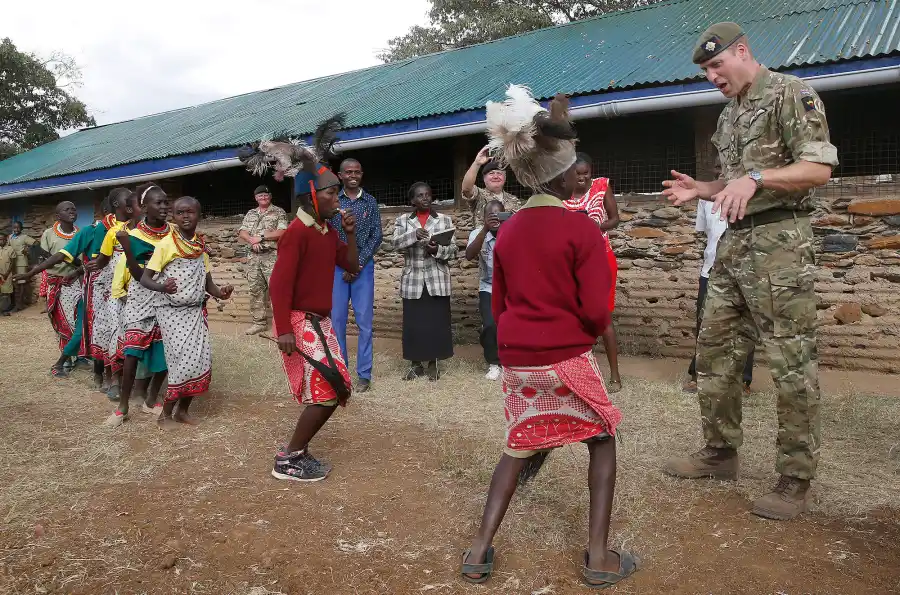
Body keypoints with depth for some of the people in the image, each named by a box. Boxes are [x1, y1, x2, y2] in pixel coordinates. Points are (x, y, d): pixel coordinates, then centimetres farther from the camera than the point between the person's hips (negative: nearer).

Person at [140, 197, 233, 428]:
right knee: (184, 361, -11)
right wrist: (162, 287, -30)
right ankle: (166, 412, 8)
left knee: (202, 360, -1)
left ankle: (183, 409, 17)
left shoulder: (201, 246, 8)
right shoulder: (166, 244, -9)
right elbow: (144, 278, -9)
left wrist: (220, 293, -9)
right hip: (171, 311, -5)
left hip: (196, 311, 5)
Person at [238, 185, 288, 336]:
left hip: (272, 256, -5)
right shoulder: (250, 214, 18)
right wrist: (252, 240, -11)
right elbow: (242, 233, 10)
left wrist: (261, 237, -11)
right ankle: (259, 322, 15)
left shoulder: (279, 212, 2)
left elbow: (282, 232, -10)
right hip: (254, 257, 5)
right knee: (255, 290, 7)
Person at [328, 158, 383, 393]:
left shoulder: (370, 201, 6)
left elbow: (376, 236, 1)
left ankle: (364, 374, 6)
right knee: (336, 319, 2)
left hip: (363, 266, 0)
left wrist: (358, 264, -8)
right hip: (337, 266, 0)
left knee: (364, 320, 0)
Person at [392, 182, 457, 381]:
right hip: (412, 281, 0)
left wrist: (438, 250, -19)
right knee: (413, 323, 3)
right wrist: (414, 235, -28)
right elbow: (397, 244, -10)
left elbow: (454, 250, 1)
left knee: (436, 322, 2)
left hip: (437, 280, 0)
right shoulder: (402, 220, 6)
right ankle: (416, 364, 17)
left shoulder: (445, 220, 5)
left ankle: (433, 364, 16)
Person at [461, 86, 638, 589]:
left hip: (518, 361, 5)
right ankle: (599, 556, 14)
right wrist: (594, 330, 7)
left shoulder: (508, 231, 5)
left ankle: (480, 550, 17)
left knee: (520, 447, 20)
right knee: (602, 441, 15)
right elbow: (596, 310, -14)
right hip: (568, 358, -5)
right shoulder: (582, 229, -12)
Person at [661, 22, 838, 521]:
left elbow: (819, 168, -14)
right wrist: (700, 191, 8)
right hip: (733, 244, 9)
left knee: (792, 365, -4)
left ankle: (795, 480, 6)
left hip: (779, 242, -9)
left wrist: (755, 177, -26)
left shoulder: (789, 93, -5)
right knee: (714, 352, 10)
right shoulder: (728, 115, 20)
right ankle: (720, 452, 23)